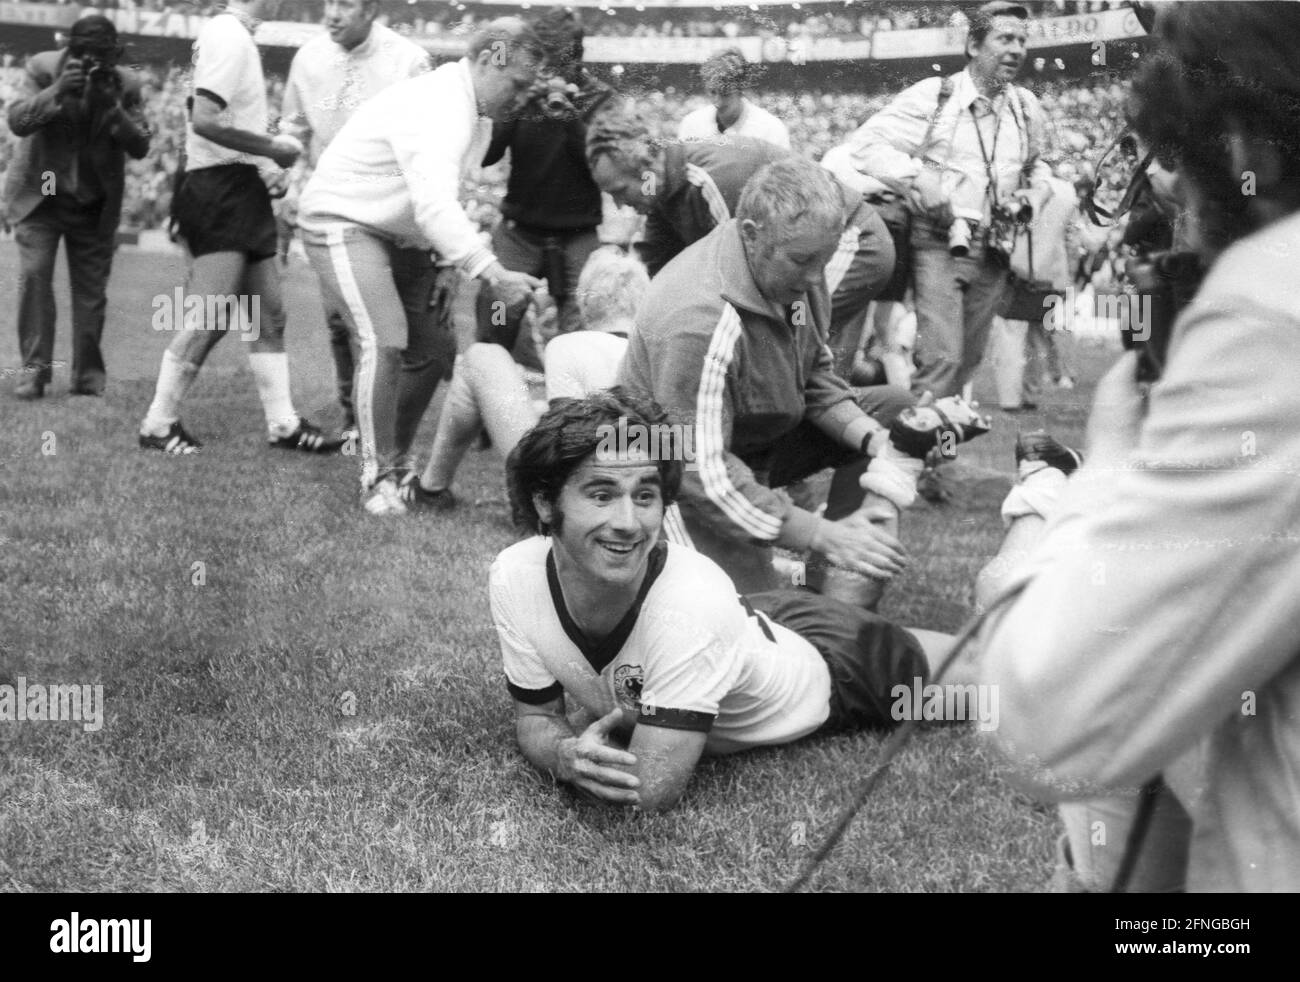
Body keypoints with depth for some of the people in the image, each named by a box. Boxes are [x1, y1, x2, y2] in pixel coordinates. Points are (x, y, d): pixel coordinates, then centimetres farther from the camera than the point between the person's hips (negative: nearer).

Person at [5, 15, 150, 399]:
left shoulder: (126, 84, -5)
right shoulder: (42, 68, -8)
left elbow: (140, 147, -10)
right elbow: (17, 120, -18)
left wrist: (111, 105, -24)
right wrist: (59, 89, -30)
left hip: (95, 205, 1)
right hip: (39, 195, -1)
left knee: (91, 290, 1)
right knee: (33, 274, -14)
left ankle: (89, 376, 10)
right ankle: (34, 370, -10)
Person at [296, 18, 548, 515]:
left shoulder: (471, 108, 6)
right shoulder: (439, 109, -27)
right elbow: (434, 207, -40)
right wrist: (494, 274, -45)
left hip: (394, 231, 10)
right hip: (342, 222, -10)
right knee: (384, 343, -20)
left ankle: (397, 466, 16)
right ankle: (377, 479, -10)